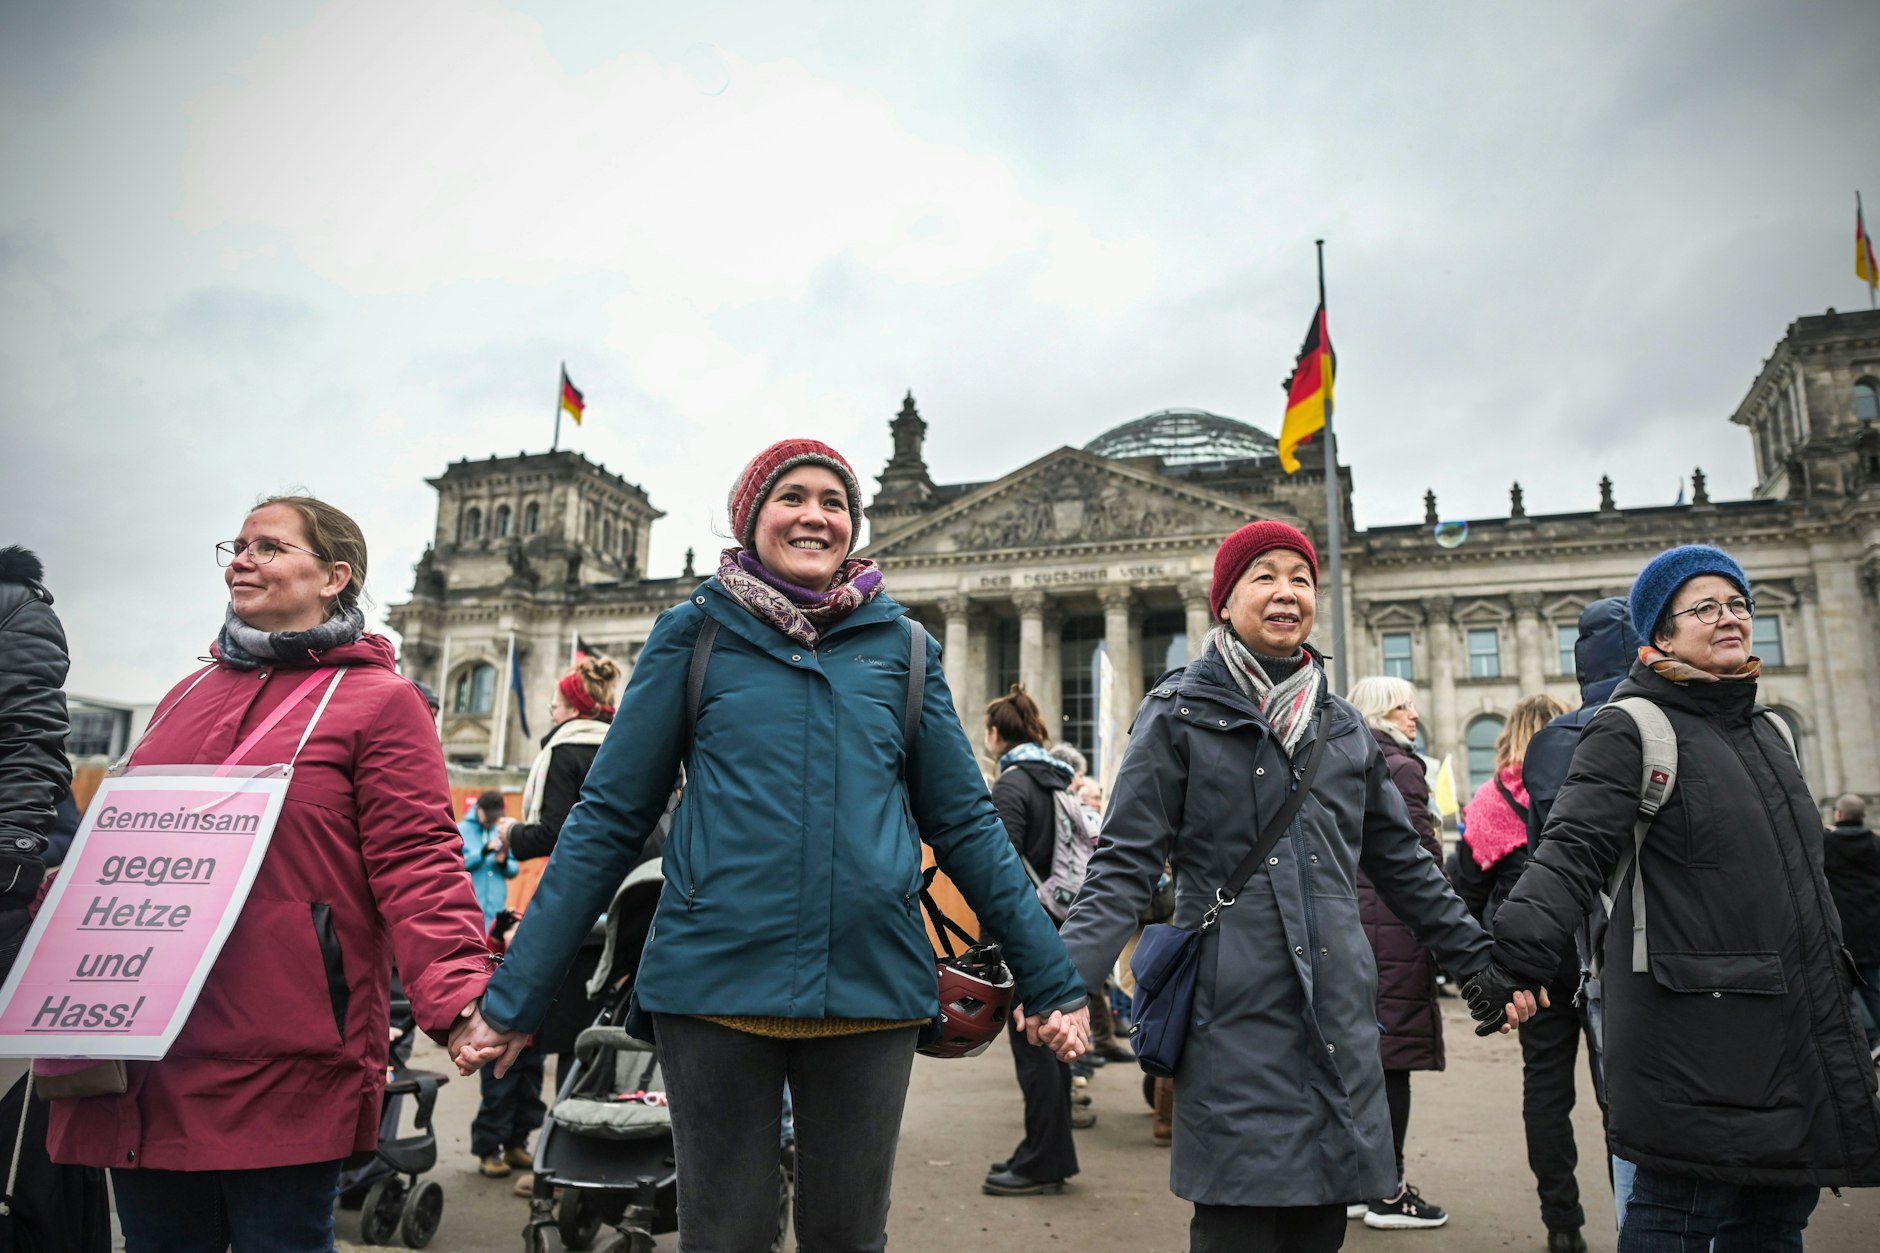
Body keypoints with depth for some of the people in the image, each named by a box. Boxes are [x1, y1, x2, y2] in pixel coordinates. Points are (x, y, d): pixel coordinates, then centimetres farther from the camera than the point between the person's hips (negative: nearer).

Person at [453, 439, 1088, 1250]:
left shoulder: (900, 646, 7)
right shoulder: (695, 633, 2)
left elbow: (965, 825, 9)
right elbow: (607, 819, 3)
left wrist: (1052, 981, 7)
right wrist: (513, 997, 0)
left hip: (871, 987, 2)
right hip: (716, 981, -1)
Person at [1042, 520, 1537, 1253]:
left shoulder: (1342, 725, 14)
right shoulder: (1180, 715, -2)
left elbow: (1404, 865, 20)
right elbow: (1125, 865, -7)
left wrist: (1484, 966, 17)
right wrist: (1069, 980, -20)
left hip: (1339, 1023, 5)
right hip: (1235, 1022, -5)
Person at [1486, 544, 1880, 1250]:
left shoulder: (1769, 732, 16)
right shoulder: (1631, 732, -8)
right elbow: (1573, 852, -20)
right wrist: (1520, 950, -36)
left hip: (1797, 1032, 8)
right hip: (1696, 1041, -8)